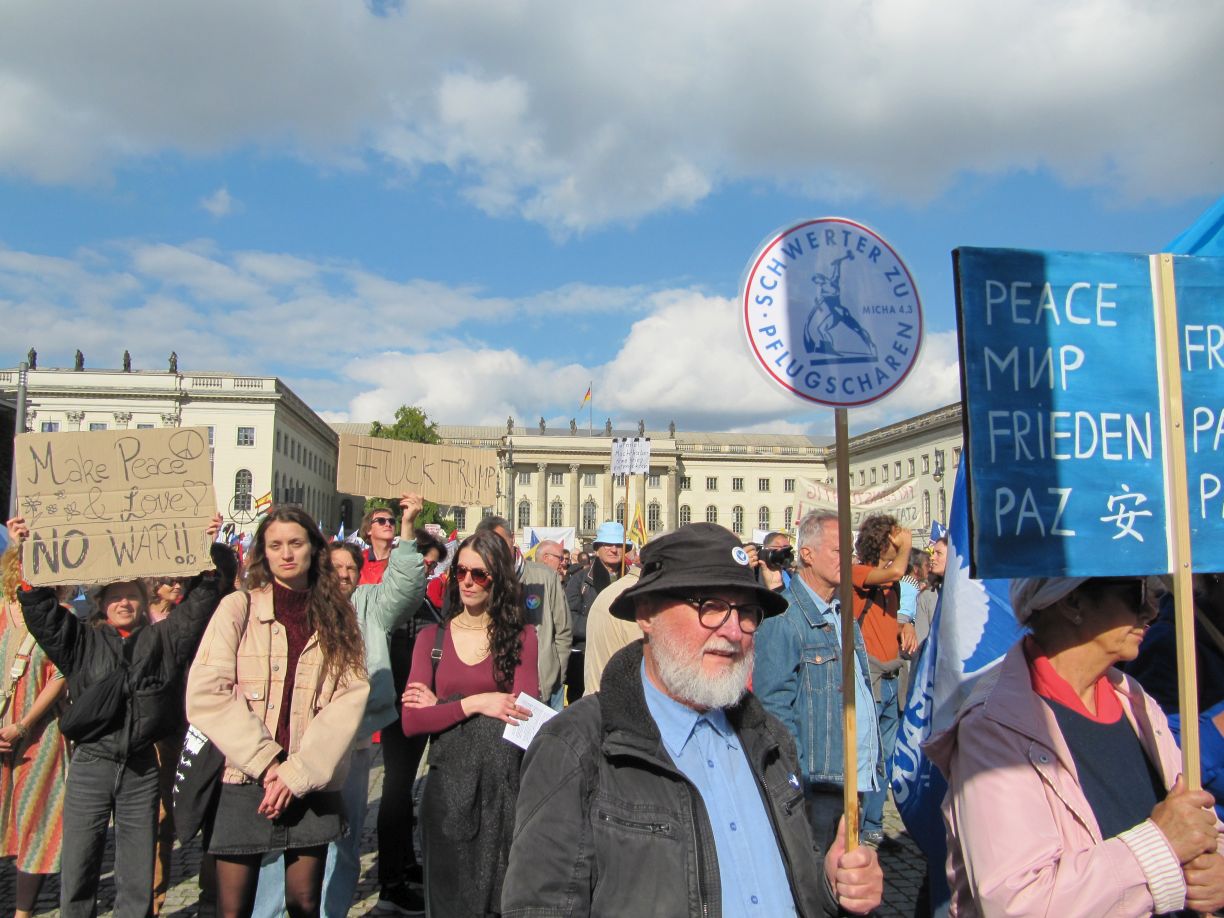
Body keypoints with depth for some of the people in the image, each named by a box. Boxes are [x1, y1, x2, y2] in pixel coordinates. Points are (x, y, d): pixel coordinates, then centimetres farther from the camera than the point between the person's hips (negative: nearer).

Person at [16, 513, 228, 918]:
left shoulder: (164, 638, 8)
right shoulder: (83, 640, 8)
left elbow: (201, 602, 2)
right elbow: (43, 612, -1)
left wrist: (210, 550, -8)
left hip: (142, 768, 0)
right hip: (90, 765, 0)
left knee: (137, 882, 10)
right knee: (77, 877, 8)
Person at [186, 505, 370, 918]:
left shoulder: (338, 618, 6)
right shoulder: (238, 608, 1)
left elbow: (350, 699, -3)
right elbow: (205, 695, -8)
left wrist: (298, 773, -13)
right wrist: (265, 762, -13)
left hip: (312, 785, 2)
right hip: (244, 781, -1)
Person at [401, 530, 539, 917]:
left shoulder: (521, 637, -1)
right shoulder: (432, 637, 4)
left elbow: (526, 713, -13)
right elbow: (411, 722, -5)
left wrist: (442, 706, -9)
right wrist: (473, 703, -16)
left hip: (503, 784, -1)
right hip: (447, 784, 1)